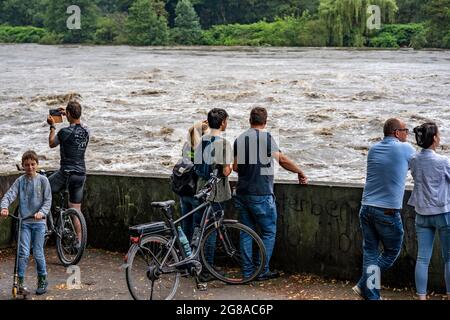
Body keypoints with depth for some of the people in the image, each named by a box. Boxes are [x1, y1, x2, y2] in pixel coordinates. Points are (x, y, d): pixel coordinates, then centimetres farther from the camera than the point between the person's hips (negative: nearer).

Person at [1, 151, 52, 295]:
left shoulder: (43, 180, 1)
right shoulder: (20, 181, 5)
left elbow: (48, 200, -2)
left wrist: (42, 212, -20)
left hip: (38, 222, -1)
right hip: (24, 222, 1)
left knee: (38, 253, 2)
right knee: (23, 253, -7)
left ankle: (42, 280, 19)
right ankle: (20, 283, -3)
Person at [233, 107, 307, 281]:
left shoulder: (239, 139, 8)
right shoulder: (266, 137, -10)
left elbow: (235, 166, 9)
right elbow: (282, 160, -7)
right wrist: (300, 172, 6)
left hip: (242, 193, 6)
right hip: (261, 194, -6)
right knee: (269, 232, 4)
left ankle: (247, 271, 13)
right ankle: (263, 271, 3)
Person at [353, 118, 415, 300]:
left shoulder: (373, 150, 11)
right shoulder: (405, 149, -5)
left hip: (366, 208, 6)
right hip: (388, 211, -5)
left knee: (370, 252, 10)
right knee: (392, 252, 11)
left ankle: (371, 295, 10)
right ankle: (364, 285, 7)